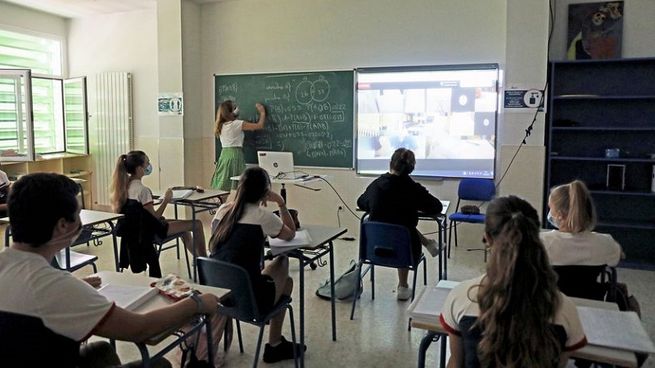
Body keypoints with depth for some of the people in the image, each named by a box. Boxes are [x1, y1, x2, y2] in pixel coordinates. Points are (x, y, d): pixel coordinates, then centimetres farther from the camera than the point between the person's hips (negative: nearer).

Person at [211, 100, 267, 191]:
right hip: (235, 155, -6)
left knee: (222, 188, 7)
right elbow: (260, 126, -6)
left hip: (224, 155, 7)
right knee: (235, 187, -4)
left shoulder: (221, 126, 8)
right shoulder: (237, 124, -9)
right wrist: (262, 113, 10)